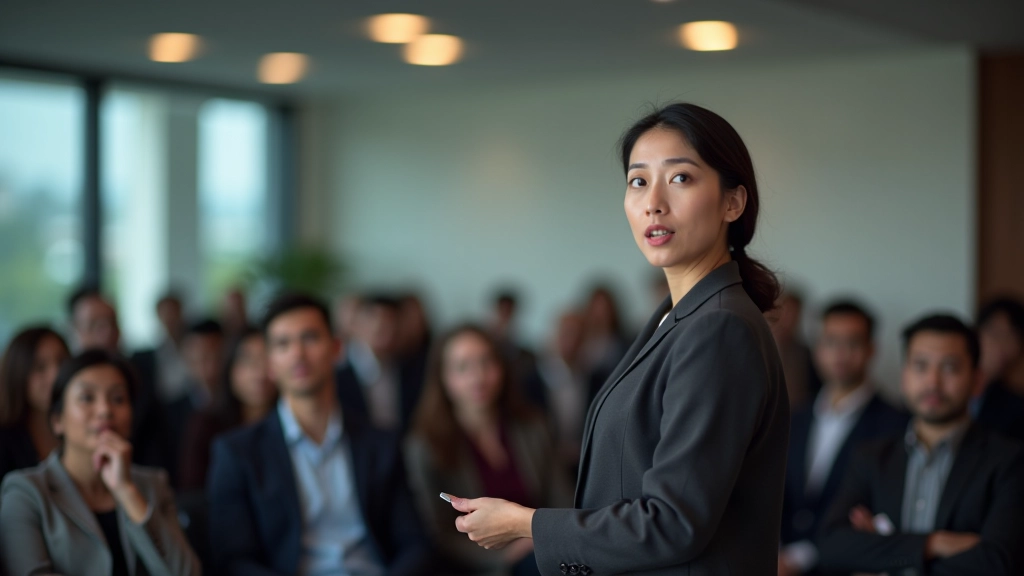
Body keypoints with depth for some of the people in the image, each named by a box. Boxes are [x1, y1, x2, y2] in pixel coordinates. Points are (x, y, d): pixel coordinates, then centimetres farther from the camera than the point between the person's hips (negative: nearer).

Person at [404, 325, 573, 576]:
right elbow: (442, 537, -5)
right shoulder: (425, 447, -2)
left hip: (540, 553, 4)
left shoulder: (532, 427, 11)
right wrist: (506, 554, -18)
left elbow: (562, 504, 11)